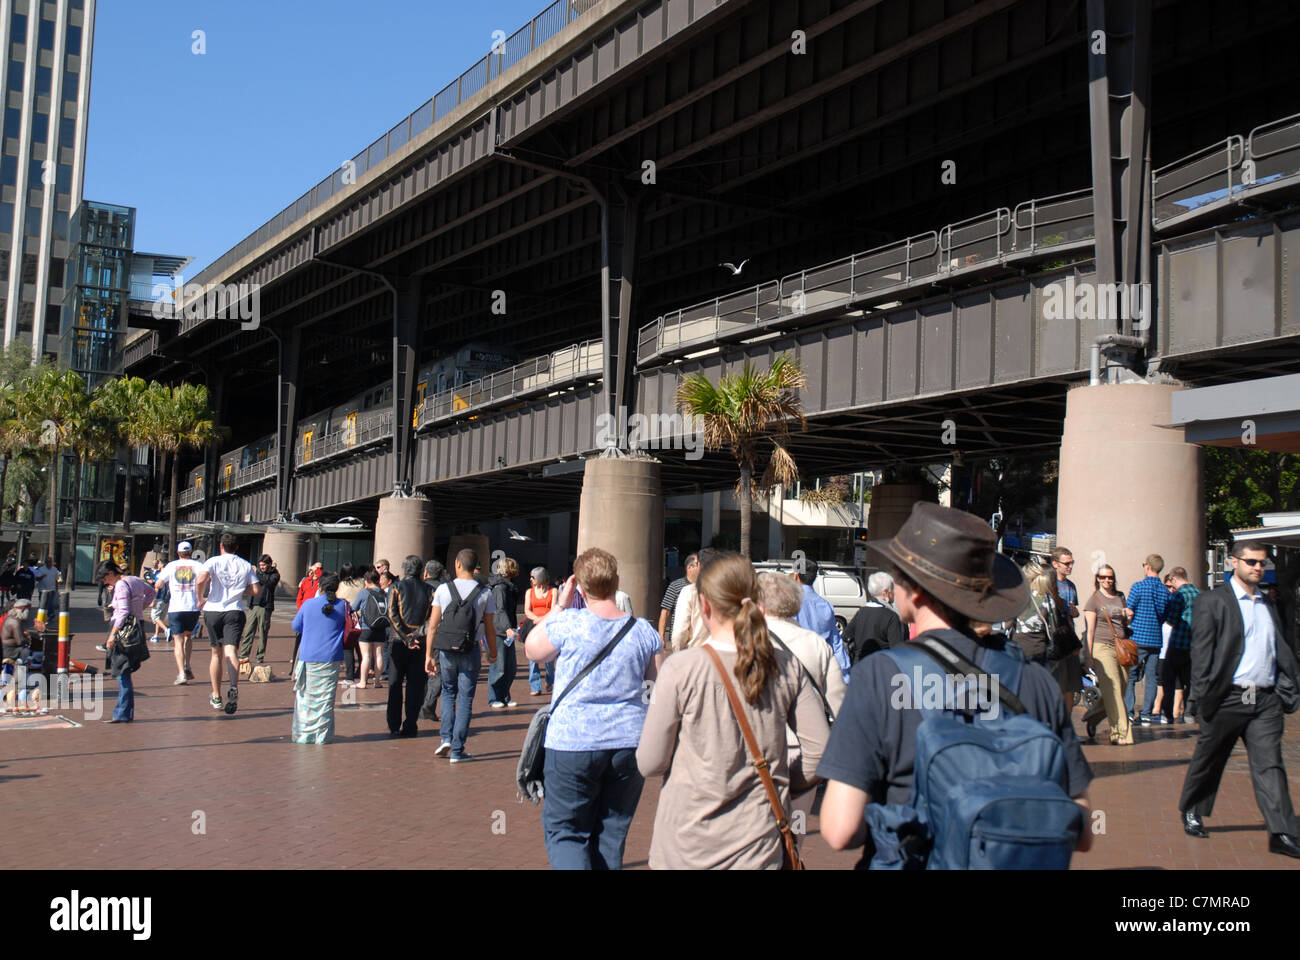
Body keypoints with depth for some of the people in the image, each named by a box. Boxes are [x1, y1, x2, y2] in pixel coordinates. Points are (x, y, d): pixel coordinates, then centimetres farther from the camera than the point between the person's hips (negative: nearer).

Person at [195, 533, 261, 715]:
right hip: (235, 611, 0)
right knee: (230, 651, -9)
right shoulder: (246, 565, 7)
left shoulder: (213, 561, 0)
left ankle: (216, 697, 19)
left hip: (213, 610, 0)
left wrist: (200, 598, -1)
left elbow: (200, 580, -17)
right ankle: (233, 686, -37)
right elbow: (256, 590, 3)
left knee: (216, 653, 13)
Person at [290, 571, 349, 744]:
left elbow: (296, 627, 10)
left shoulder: (308, 604, -2)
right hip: (331, 659, 0)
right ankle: (322, 734, 4)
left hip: (308, 658, 0)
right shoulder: (343, 605, -3)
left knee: (305, 696, 10)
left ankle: (303, 734, 12)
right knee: (326, 697, 4)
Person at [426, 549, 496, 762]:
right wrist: (493, 653, 15)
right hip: (471, 652, -1)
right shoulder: (484, 593, -3)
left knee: (448, 692, 21)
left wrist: (429, 655, 6)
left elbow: (433, 625, -1)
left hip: (446, 650, 1)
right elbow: (489, 628, 0)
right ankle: (457, 750, 7)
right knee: (465, 699, 6)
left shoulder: (443, 589, -2)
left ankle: (446, 738, 7)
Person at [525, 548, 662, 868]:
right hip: (629, 745, 3)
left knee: (563, 831, 7)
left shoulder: (567, 623, -11)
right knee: (612, 836, 14)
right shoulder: (643, 631, -1)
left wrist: (560, 606, 10)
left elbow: (532, 649, 8)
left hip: (573, 743, -3)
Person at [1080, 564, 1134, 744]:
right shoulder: (1093, 600, 0)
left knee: (1122, 687, 4)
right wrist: (1088, 656, -8)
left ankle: (1091, 718, 24)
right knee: (1113, 691, -10)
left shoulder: (1120, 597, 17)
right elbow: (1089, 630, -4)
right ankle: (1120, 733, -6)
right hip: (1102, 648, -6)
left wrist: (1129, 618, 9)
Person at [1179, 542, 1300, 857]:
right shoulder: (1212, 602, -2)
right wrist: (1201, 698, -12)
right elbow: (1201, 653, -7)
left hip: (1265, 700, 4)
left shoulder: (1268, 606, 16)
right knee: (1208, 759, 10)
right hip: (1227, 698, -4)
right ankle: (1192, 812, 29)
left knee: (1270, 764, -4)